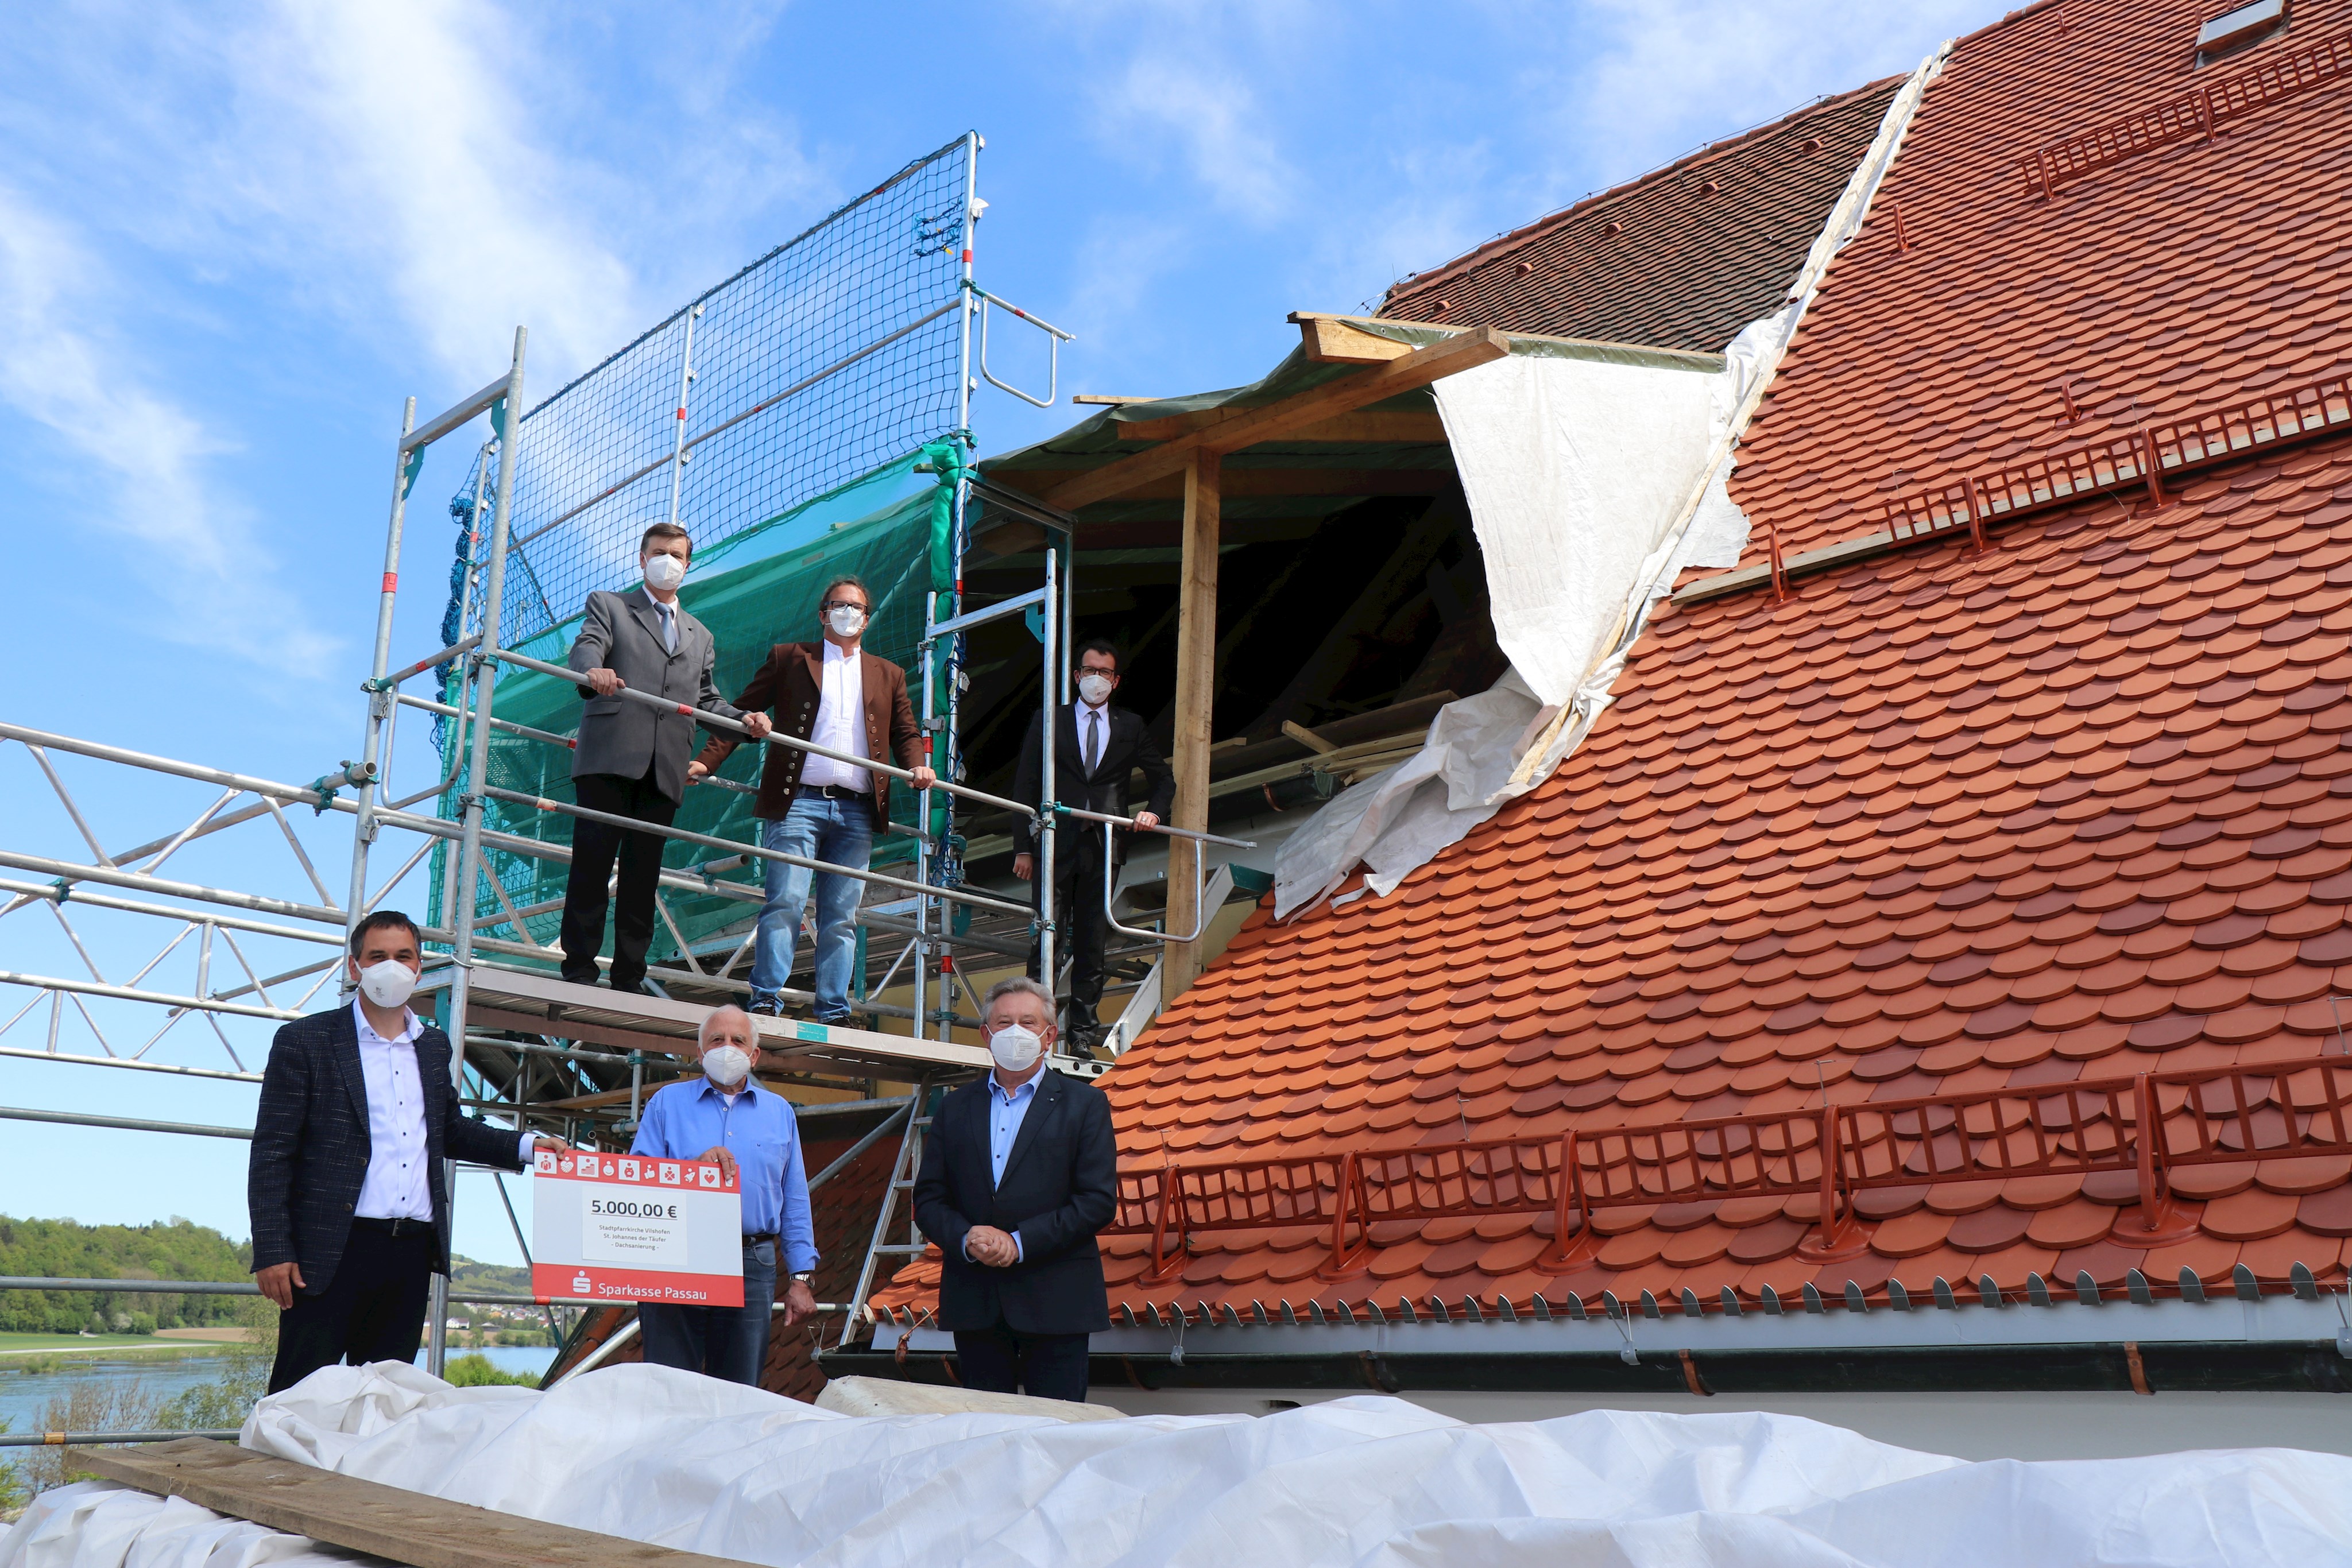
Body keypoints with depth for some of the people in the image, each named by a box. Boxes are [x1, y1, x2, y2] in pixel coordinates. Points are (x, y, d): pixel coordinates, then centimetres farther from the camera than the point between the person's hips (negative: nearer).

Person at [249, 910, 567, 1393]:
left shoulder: (434, 1046, 16)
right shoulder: (305, 1041, -1)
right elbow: (272, 1153, -3)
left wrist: (526, 1146, 12)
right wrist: (272, 1251, -10)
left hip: (412, 1250, 5)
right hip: (333, 1252, -5)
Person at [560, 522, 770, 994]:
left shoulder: (700, 636, 29)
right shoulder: (608, 606, 15)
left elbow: (706, 700, 24)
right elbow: (586, 648, -6)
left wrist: (744, 719, 3)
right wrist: (594, 671, -30)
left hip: (664, 769, 4)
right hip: (611, 756, -4)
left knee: (644, 875, 4)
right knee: (592, 863, -7)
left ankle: (629, 979, 6)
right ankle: (579, 973, -6)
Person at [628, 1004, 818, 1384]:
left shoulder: (779, 1112, 16)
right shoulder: (667, 1102, 11)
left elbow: (795, 1203, 13)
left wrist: (801, 1279, 6)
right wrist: (695, 1166, -12)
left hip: (752, 1270, 2)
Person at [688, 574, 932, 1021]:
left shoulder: (888, 675, 21)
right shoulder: (789, 658, 12)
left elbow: (905, 732, 19)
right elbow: (742, 713, 8)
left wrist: (917, 766, -4)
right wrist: (706, 761, -4)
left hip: (857, 811, 3)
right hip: (799, 802, -3)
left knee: (842, 917, 3)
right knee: (786, 903, -12)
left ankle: (834, 1013, 5)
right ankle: (766, 1001, -8)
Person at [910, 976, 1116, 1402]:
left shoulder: (1084, 1103, 3)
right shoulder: (956, 1108, 13)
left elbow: (1098, 1200, -5)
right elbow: (928, 1199, 10)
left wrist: (1020, 1243, -13)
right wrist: (965, 1238, -11)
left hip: (1055, 1302, -3)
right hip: (974, 1302, 3)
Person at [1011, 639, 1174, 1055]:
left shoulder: (1131, 727, 14)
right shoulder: (1047, 722, 10)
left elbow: (1163, 778, 23)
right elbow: (1025, 787, 6)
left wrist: (1154, 809, 1)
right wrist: (1023, 848, 0)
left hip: (1103, 848, 2)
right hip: (1056, 847, -1)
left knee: (1092, 941, 3)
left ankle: (1084, 1028, 8)